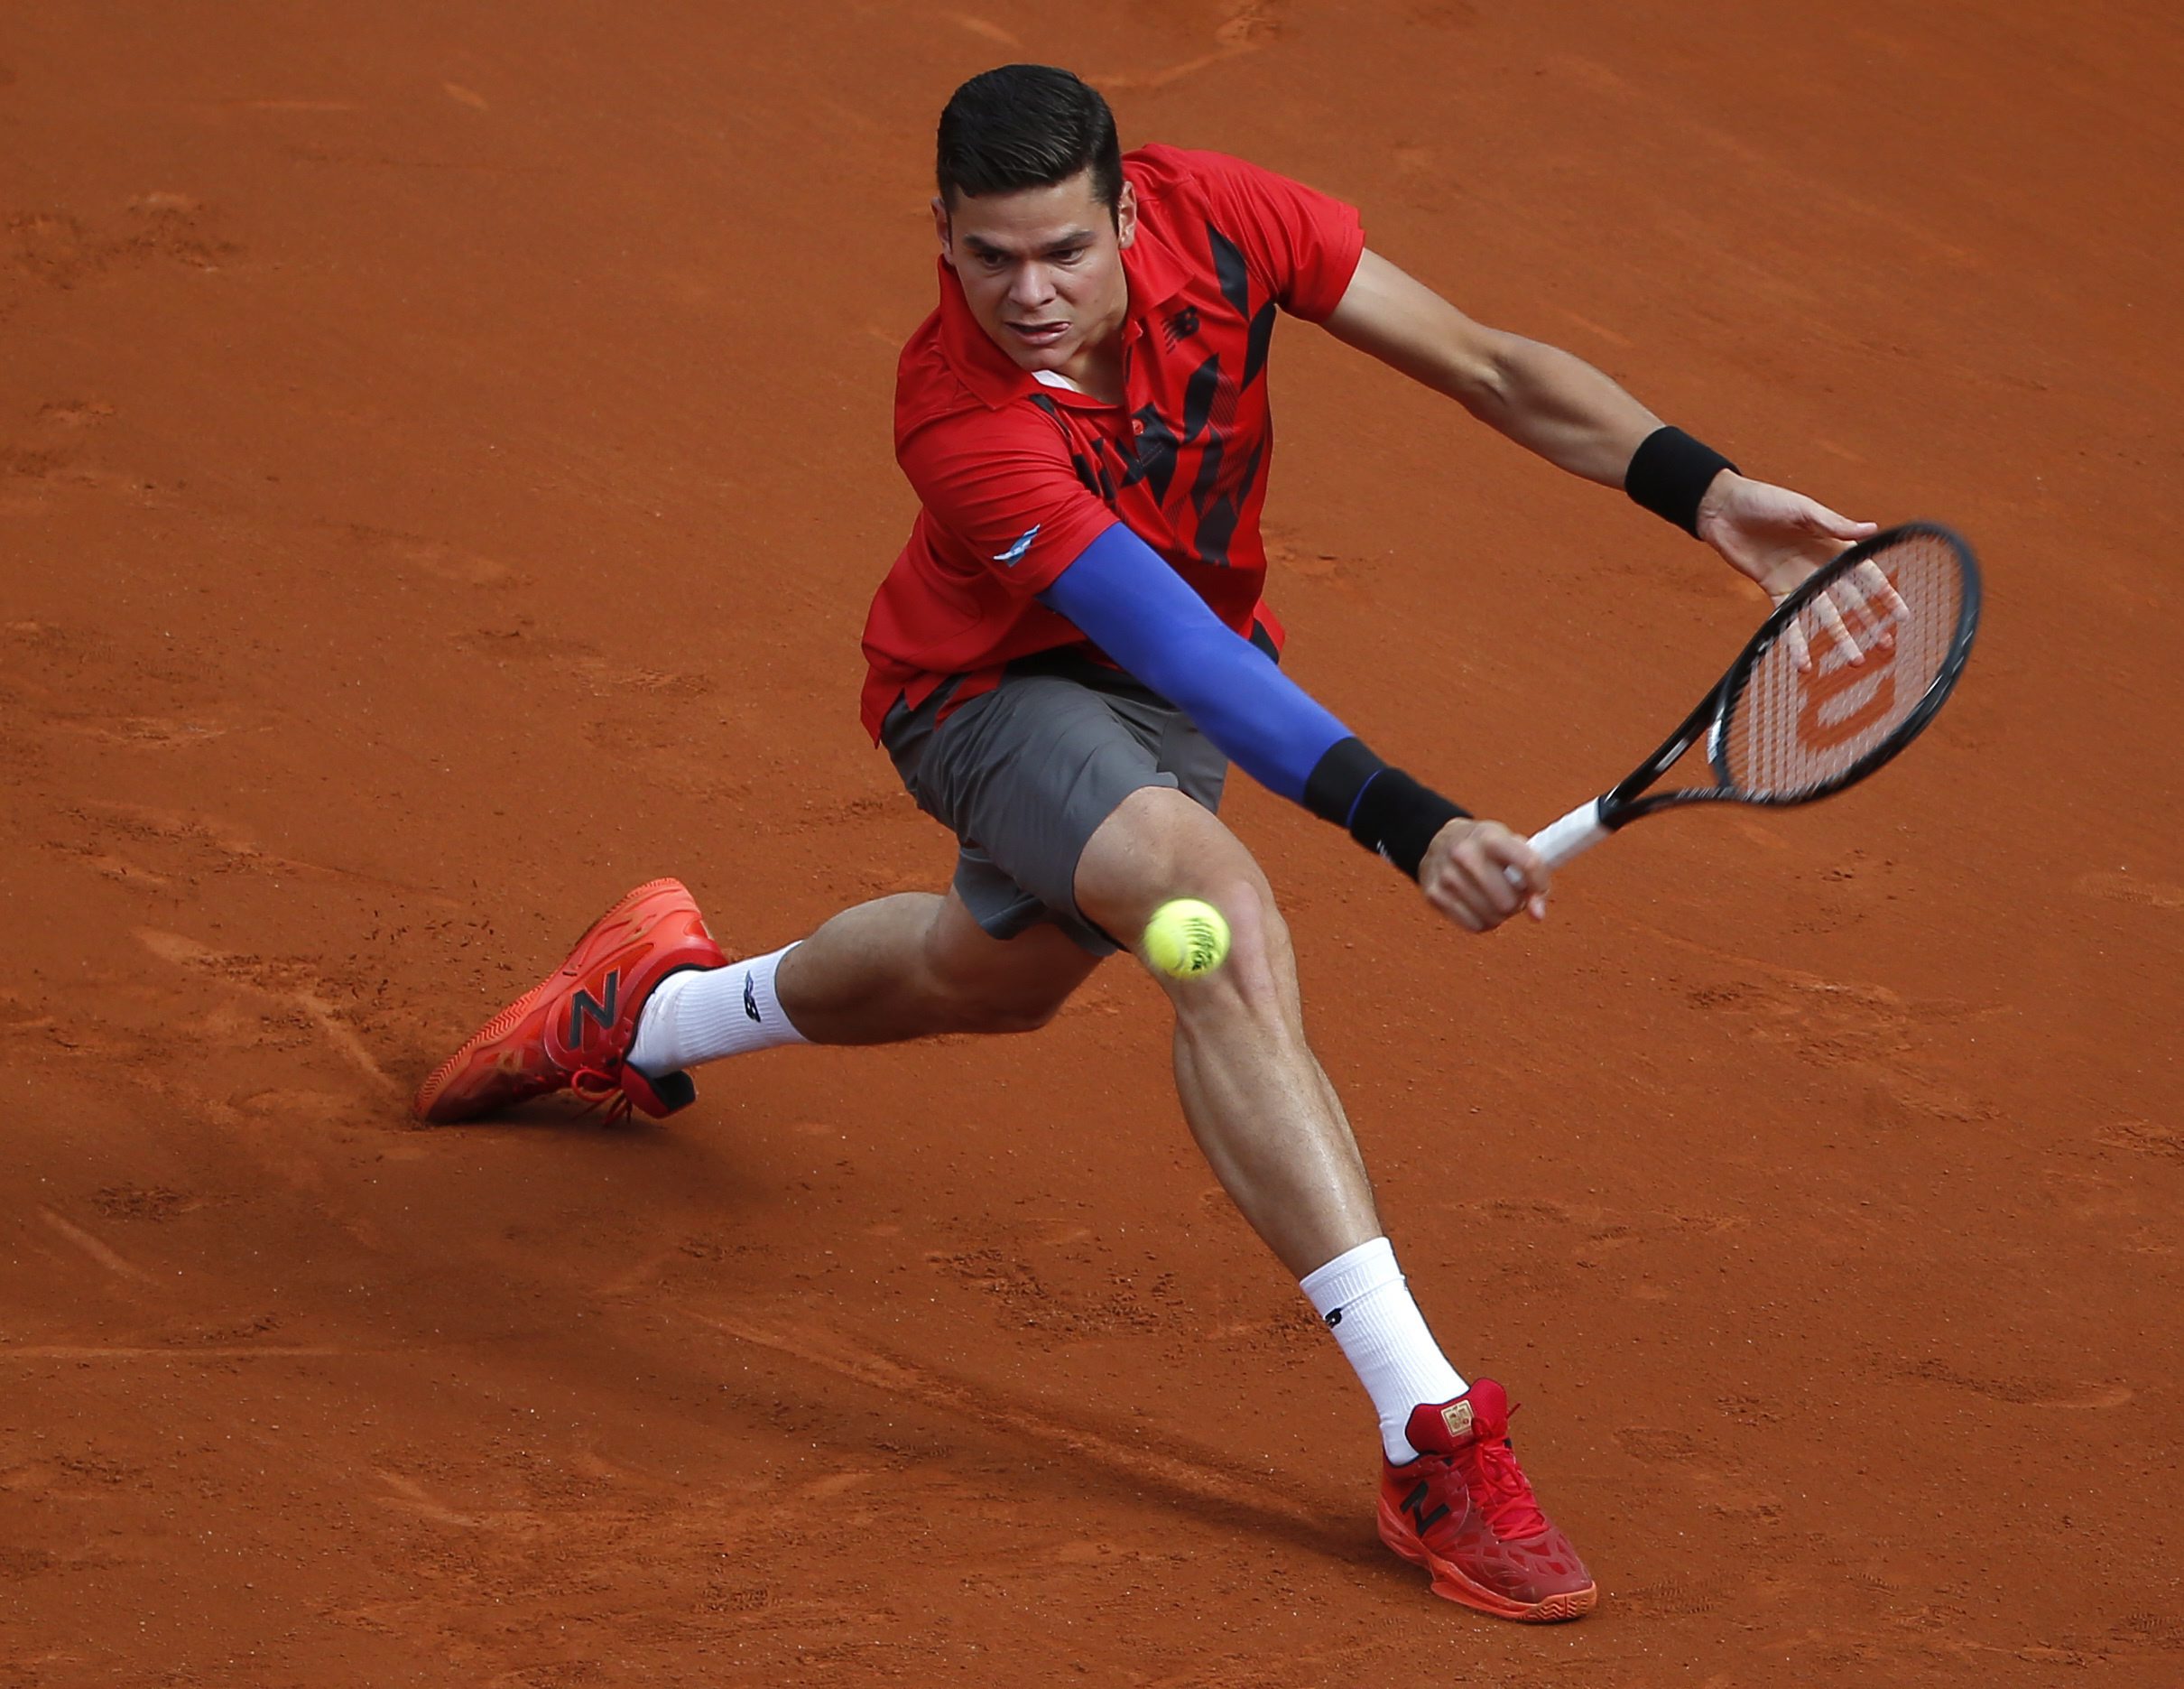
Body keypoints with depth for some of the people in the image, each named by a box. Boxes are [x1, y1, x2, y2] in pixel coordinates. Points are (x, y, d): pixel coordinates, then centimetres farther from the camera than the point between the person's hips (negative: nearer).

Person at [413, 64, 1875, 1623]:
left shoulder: (1215, 218, -25)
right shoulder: (961, 422, -38)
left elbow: (1491, 370, -18)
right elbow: (1172, 645, -45)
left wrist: (1701, 487, -31)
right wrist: (1408, 824, -54)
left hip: (1181, 682, 7)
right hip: (1000, 692, -7)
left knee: (993, 976, 29)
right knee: (1223, 911, -34)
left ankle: (660, 1005, 60)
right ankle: (1432, 1437, -38)